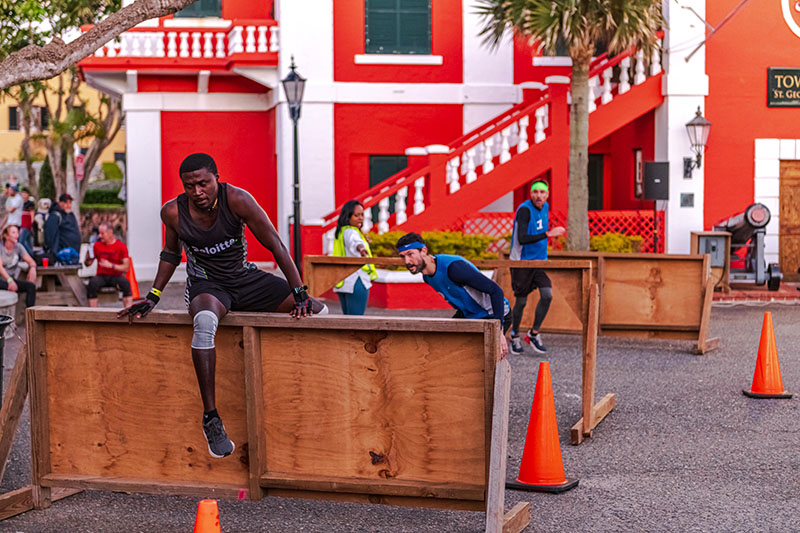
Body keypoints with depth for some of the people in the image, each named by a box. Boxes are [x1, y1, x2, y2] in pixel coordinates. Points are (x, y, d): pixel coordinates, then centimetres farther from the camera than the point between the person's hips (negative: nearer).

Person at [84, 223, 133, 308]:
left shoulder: (121, 246, -1)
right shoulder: (97, 245, 6)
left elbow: (126, 267, -9)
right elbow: (88, 264, 11)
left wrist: (111, 265, -22)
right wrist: (88, 259, -14)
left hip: (116, 276, -1)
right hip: (101, 276, 1)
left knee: (125, 283, -34)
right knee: (92, 283, -32)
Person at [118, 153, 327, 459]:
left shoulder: (236, 200, -18)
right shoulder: (173, 212, -13)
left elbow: (275, 246, -15)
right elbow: (171, 254, 9)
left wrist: (300, 294, -18)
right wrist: (153, 298, 1)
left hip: (245, 278, 2)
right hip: (205, 285, -2)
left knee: (318, 313, -9)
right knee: (205, 321, -41)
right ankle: (211, 418, -37)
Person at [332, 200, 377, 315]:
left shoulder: (341, 232, 18)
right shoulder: (350, 232, -12)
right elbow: (354, 241, -36)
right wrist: (361, 248, -58)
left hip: (342, 282, 10)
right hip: (356, 281, -10)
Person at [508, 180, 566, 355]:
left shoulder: (545, 207, 6)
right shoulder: (524, 210, -18)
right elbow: (522, 239, -28)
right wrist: (548, 234, -32)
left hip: (539, 261, 6)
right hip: (521, 261, -6)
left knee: (547, 295, -9)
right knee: (521, 301, 1)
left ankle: (534, 334, 7)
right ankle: (515, 336, 22)